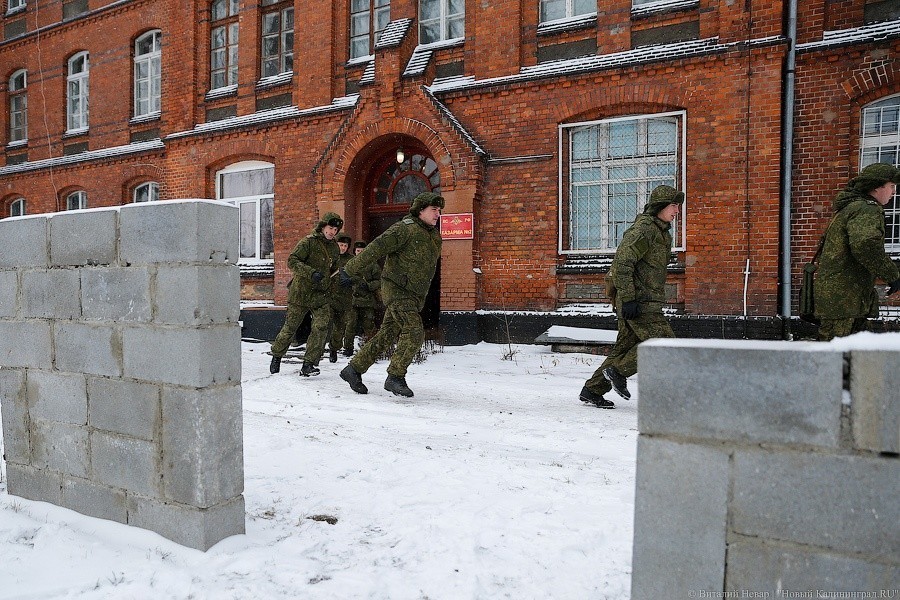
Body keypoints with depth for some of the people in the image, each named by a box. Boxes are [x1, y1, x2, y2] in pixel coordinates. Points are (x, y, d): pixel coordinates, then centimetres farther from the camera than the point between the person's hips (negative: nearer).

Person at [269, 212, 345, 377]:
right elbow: (292, 261, -19)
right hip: (301, 293, -4)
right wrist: (312, 273, -30)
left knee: (321, 327, -14)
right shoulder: (309, 242, -9)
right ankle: (276, 356, 30)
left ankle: (308, 364, -8)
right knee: (290, 327, 6)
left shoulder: (334, 247, 12)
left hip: (321, 295, 5)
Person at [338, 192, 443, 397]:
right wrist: (351, 270, -18)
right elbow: (375, 249, -16)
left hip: (413, 295, 8)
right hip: (396, 289, -8)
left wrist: (420, 299, 26)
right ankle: (395, 377, -10)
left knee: (386, 336, 8)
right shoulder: (404, 228, -11)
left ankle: (354, 369, 17)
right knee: (414, 331, -19)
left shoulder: (434, 236, 16)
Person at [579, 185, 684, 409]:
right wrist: (628, 299, -24)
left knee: (626, 347, 10)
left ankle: (592, 390, 15)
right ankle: (618, 372, -1)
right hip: (639, 302, -10)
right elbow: (622, 262, -21)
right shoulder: (643, 228, -12)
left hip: (647, 301, 10)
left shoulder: (662, 232, 20)